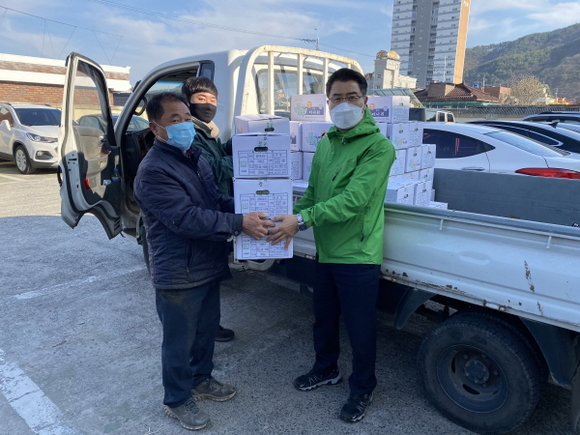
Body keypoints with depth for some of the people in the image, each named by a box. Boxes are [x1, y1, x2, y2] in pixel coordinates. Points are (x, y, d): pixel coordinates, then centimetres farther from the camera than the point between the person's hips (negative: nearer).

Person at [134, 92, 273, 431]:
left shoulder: (195, 157, 9)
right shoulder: (153, 171, -20)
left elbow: (217, 200, 14)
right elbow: (187, 218, -28)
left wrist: (246, 209, -5)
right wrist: (239, 224, -30)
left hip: (209, 266, 8)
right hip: (179, 275, -8)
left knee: (207, 329, 23)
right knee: (180, 341, 10)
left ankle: (201, 378, 46)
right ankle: (177, 400, 32)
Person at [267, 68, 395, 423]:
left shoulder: (378, 146, -15)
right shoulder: (326, 143, 8)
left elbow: (353, 200, -26)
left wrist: (302, 219, -30)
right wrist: (291, 218, -4)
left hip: (359, 257, -6)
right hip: (326, 252, 7)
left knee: (360, 328, 10)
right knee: (324, 318, 23)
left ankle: (362, 390, 35)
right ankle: (326, 370, 48)